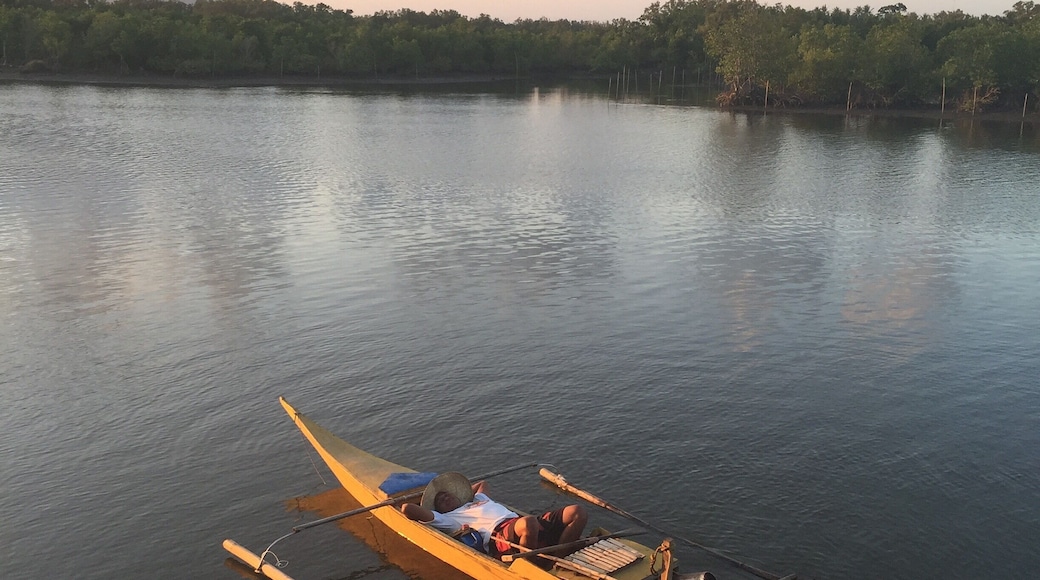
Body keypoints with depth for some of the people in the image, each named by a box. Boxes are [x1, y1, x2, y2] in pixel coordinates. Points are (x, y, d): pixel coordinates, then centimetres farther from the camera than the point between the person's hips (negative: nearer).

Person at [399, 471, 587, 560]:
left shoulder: (477, 499, 38)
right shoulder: (447, 518, 17)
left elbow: (482, 484, 62)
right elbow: (406, 508, 8)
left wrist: (466, 490, 50)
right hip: (499, 534, -8)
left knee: (577, 512, -9)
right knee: (529, 523, -44)